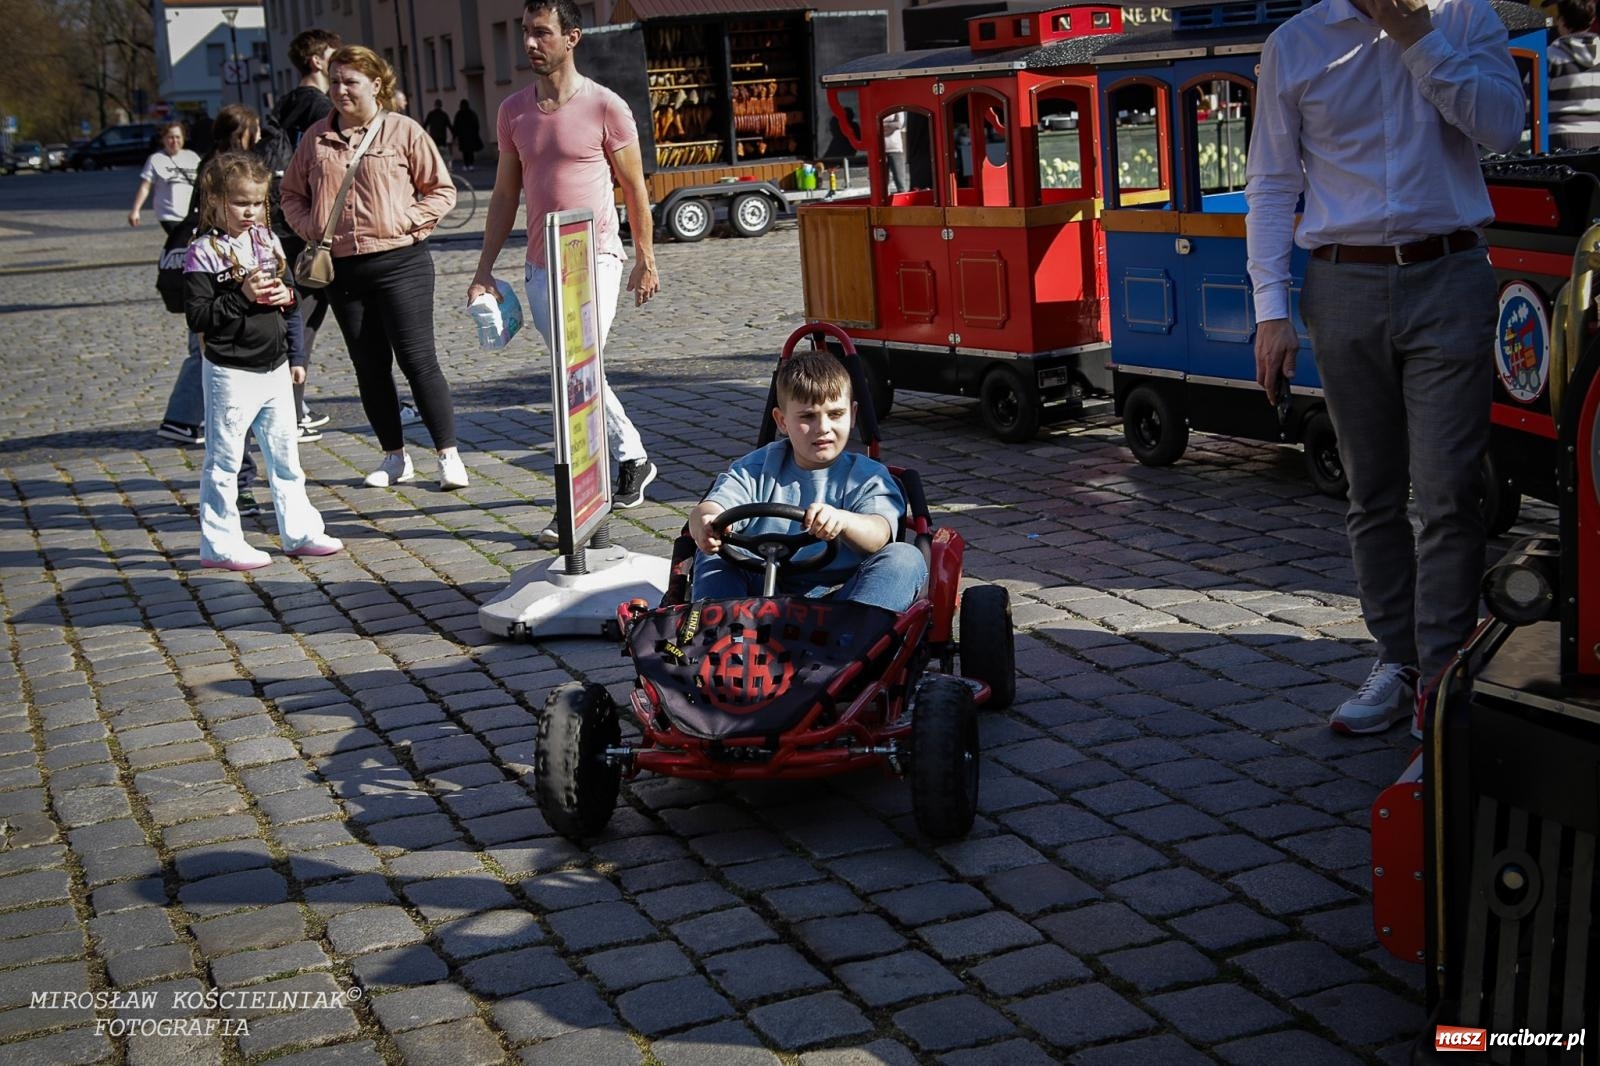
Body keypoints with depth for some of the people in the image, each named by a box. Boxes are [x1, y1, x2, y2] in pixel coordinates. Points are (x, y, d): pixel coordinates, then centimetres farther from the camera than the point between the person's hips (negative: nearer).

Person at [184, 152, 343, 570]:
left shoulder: (267, 241, 8)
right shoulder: (204, 253, -12)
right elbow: (197, 316, -18)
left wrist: (285, 296, -2)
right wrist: (242, 297, -25)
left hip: (275, 369, 7)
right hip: (231, 374, -7)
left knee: (285, 456, 15)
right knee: (223, 461, 2)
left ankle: (300, 531, 25)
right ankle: (219, 543, 11)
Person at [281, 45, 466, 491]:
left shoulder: (404, 131, -2)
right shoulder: (316, 138, 9)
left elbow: (442, 190, 1)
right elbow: (292, 194, 19)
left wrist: (405, 220, -11)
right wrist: (309, 228, 1)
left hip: (400, 262, -4)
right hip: (342, 267, 4)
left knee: (417, 359, -6)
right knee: (369, 366, 8)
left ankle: (449, 454, 3)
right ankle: (395, 457, 19)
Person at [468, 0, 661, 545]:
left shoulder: (605, 107, -7)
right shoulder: (513, 111, 6)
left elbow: (634, 186, 1)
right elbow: (505, 194, 12)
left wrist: (646, 260, 3)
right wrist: (484, 271, 9)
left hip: (595, 259, -5)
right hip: (540, 267, 5)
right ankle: (633, 459, 34)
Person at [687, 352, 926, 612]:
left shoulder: (868, 477, 6)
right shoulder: (756, 470, 11)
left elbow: (880, 533, -16)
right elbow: (708, 509, -7)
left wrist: (843, 521, -42)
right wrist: (705, 523, -35)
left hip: (841, 594, -1)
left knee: (906, 558, -24)